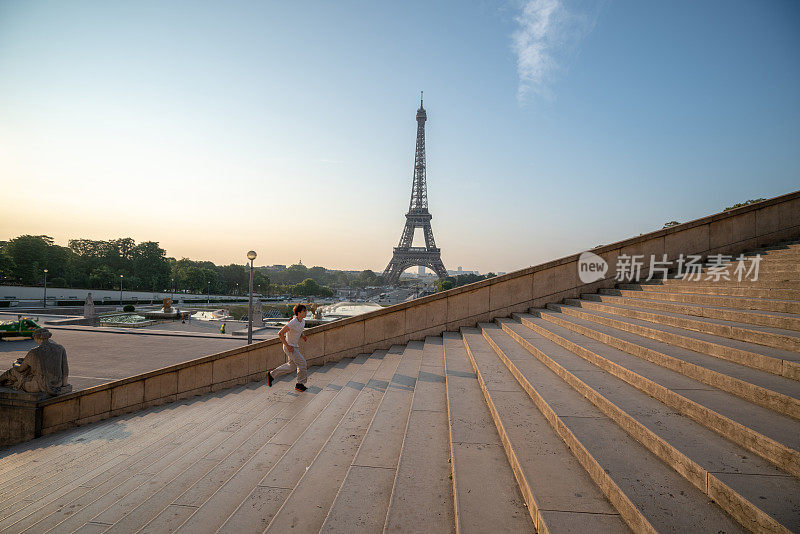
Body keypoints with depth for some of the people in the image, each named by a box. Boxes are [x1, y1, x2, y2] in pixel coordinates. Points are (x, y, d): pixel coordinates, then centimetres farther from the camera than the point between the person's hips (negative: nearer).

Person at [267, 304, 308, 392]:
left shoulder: (303, 321, 2)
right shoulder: (292, 323, -25)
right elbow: (280, 333, -22)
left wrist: (303, 337, 2)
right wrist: (287, 346, -22)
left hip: (295, 346, 9)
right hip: (289, 347, -9)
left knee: (291, 366, 16)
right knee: (302, 363, -7)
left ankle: (271, 375, 27)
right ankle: (300, 384, 8)